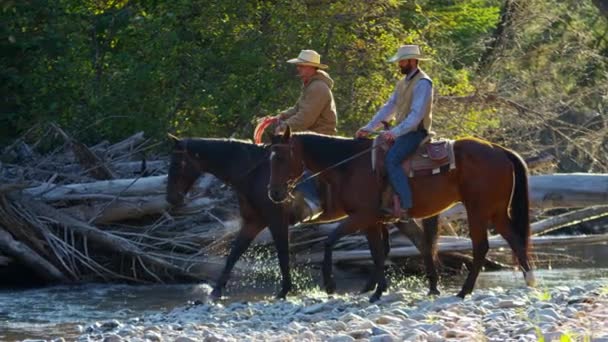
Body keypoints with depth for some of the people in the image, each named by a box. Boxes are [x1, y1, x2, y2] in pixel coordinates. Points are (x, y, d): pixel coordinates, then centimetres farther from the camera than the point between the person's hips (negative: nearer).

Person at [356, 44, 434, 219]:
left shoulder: (422, 83, -13)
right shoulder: (403, 83, 17)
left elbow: (416, 114, -22)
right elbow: (388, 108, 16)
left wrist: (395, 132, -32)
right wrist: (368, 128, 5)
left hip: (416, 132, -10)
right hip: (402, 132, 10)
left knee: (391, 160, -26)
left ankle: (406, 206, -30)